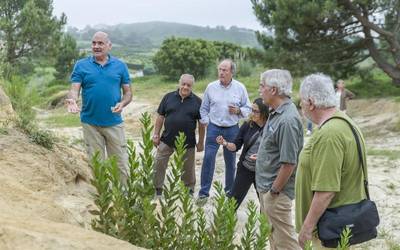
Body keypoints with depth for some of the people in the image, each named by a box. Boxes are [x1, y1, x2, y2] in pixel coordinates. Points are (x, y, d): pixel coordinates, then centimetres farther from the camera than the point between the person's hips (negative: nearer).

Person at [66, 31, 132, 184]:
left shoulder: (120, 66, 4)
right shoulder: (81, 65, 2)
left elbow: (128, 92, 6)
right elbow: (74, 89, -6)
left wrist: (122, 103, -15)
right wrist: (72, 100, -28)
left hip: (114, 123, 0)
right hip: (90, 123, 0)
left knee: (121, 164, 4)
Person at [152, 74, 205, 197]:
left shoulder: (197, 101, -1)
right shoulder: (168, 97, 1)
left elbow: (202, 123, 2)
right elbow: (160, 117, 5)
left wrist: (201, 142, 1)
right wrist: (156, 134, 1)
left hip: (188, 142, -1)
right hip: (167, 140, 1)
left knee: (188, 168, 12)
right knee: (159, 164, 2)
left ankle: (189, 190, 31)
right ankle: (157, 189, 18)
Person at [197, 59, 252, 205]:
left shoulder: (240, 88, -2)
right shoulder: (211, 87, -1)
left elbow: (248, 109, 4)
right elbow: (204, 108, 8)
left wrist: (239, 110, -15)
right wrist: (206, 123, 0)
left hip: (232, 129, 0)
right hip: (214, 128, 0)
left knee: (230, 161, 11)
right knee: (208, 159, -7)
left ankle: (229, 191, 28)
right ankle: (203, 193, 1)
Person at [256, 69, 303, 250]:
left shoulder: (287, 120, -26)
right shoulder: (275, 112, 4)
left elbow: (289, 163, -25)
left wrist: (274, 191, -17)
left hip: (276, 191, -9)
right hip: (266, 187, 9)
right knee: (273, 235, 23)